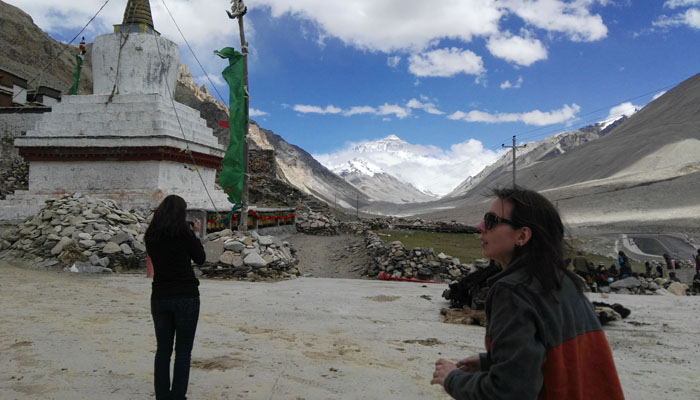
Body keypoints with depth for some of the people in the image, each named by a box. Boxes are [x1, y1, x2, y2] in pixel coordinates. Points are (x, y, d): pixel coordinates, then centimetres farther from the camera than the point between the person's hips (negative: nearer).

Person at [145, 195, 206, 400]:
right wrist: (195, 234, 9)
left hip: (159, 298, 4)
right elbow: (200, 258, -1)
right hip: (186, 297, -4)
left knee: (163, 350, 16)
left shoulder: (151, 235, 3)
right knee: (183, 352, 7)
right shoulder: (183, 232, -10)